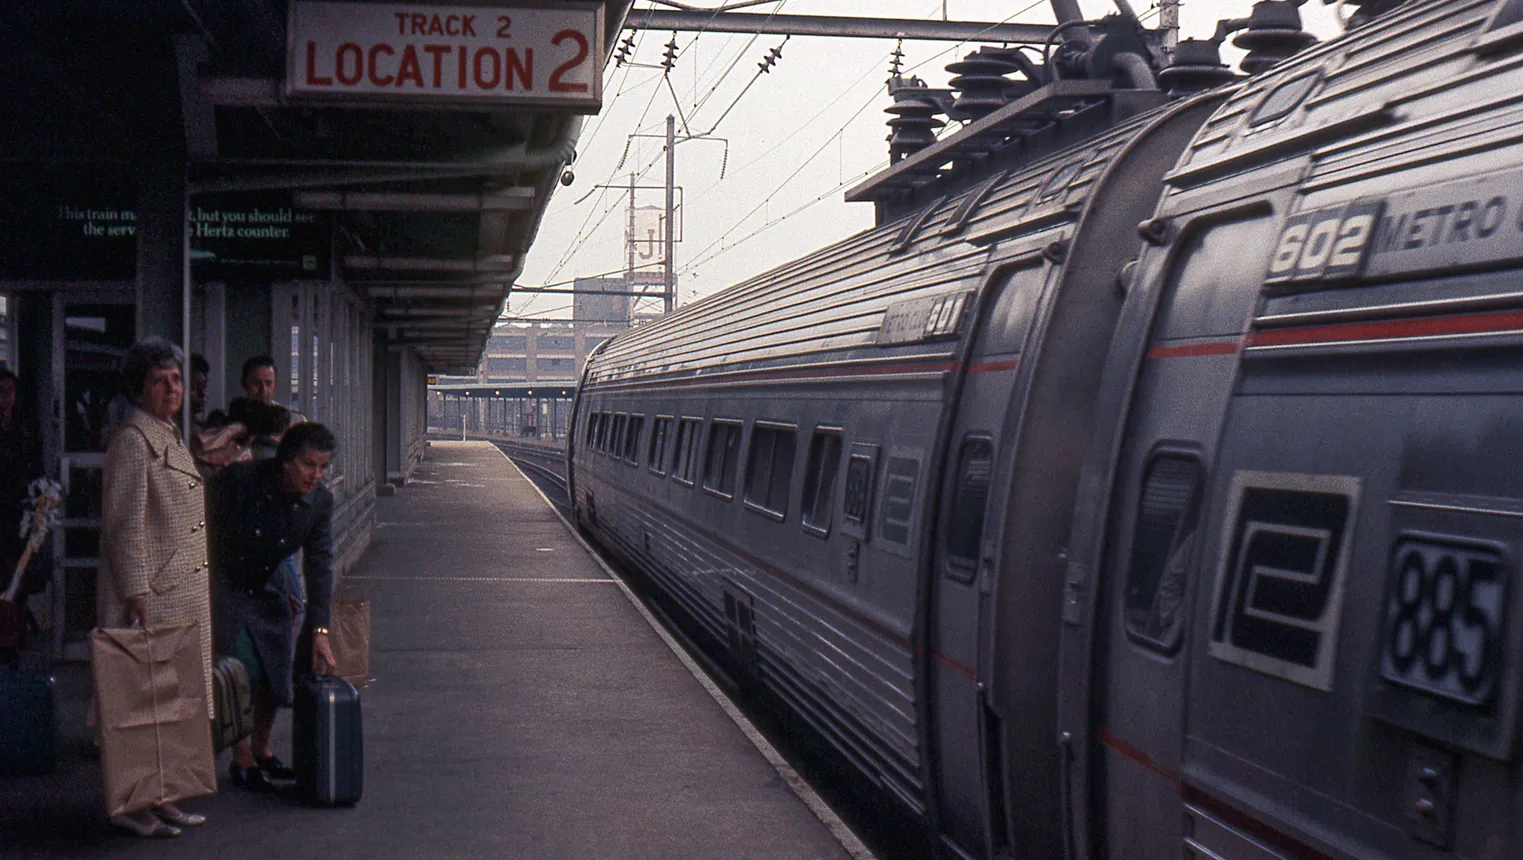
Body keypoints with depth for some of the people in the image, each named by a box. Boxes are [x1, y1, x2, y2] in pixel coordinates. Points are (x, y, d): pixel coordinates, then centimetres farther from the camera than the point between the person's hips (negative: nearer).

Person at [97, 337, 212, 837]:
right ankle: (132, 804, 0)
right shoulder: (133, 440, -12)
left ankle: (160, 799, 19)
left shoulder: (171, 437, 16)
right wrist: (137, 593, -20)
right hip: (152, 594, -9)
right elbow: (125, 524, -16)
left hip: (184, 593, 9)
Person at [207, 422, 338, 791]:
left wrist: (319, 629, -16)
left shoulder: (320, 502, -11)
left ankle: (261, 749, 31)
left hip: (266, 593, 5)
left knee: (276, 675, 8)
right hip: (222, 589, -5)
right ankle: (241, 759, 2)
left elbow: (319, 565, -10)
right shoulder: (239, 480, -25)